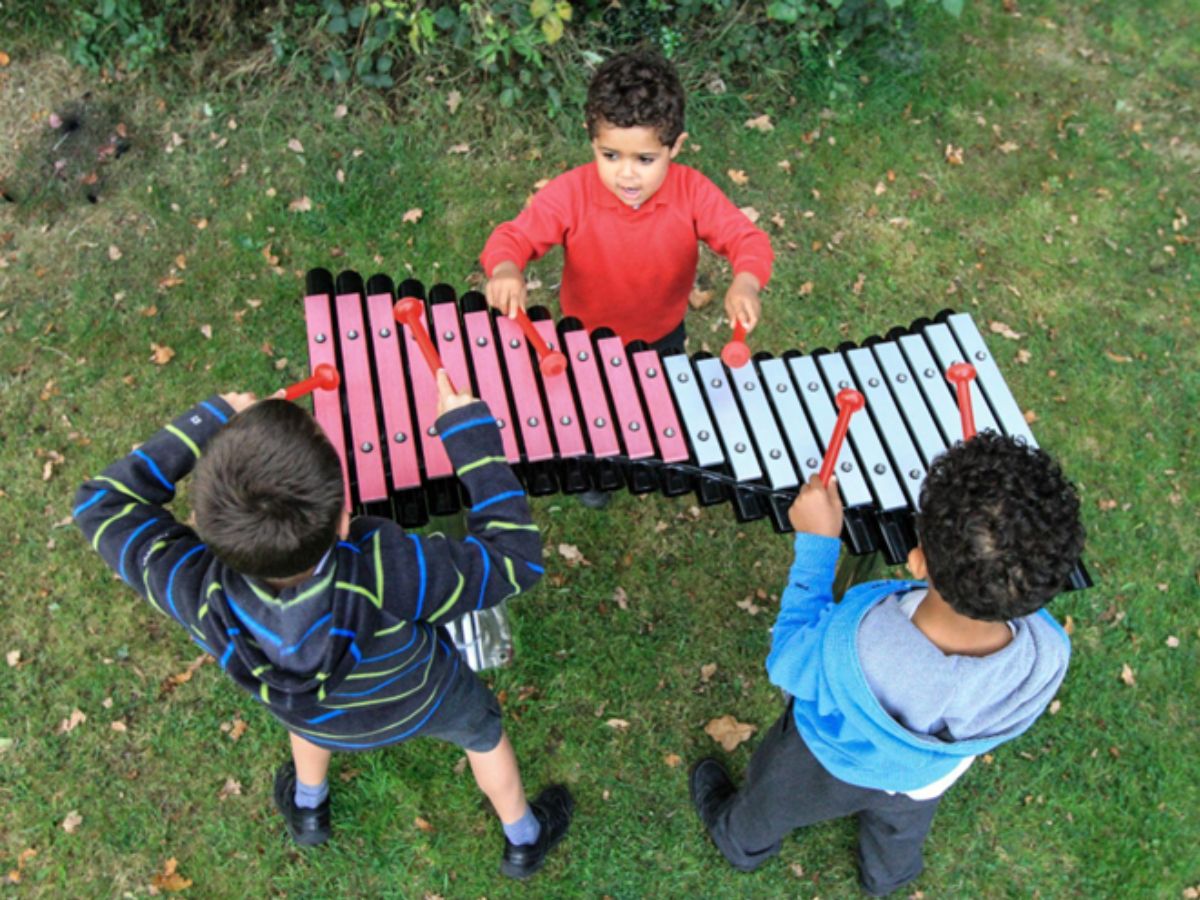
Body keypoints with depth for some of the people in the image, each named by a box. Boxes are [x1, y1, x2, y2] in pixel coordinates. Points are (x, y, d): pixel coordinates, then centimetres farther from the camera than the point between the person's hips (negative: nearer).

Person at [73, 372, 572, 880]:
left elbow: (102, 504, -24)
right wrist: (468, 433, -35)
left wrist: (207, 422, -26)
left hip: (318, 721, 2)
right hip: (420, 704, -2)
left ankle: (307, 811, 68)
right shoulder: (388, 575, -50)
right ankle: (523, 841, 59)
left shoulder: (198, 594, -42)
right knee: (482, 732, 31)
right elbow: (514, 556, -35)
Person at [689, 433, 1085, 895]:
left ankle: (742, 844, 65)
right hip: (925, 779, 4)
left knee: (770, 803, 33)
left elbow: (787, 664, -27)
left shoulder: (859, 641, -51)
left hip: (825, 765, -3)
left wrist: (816, 542, -26)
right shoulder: (1049, 654, -40)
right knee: (901, 828, 40)